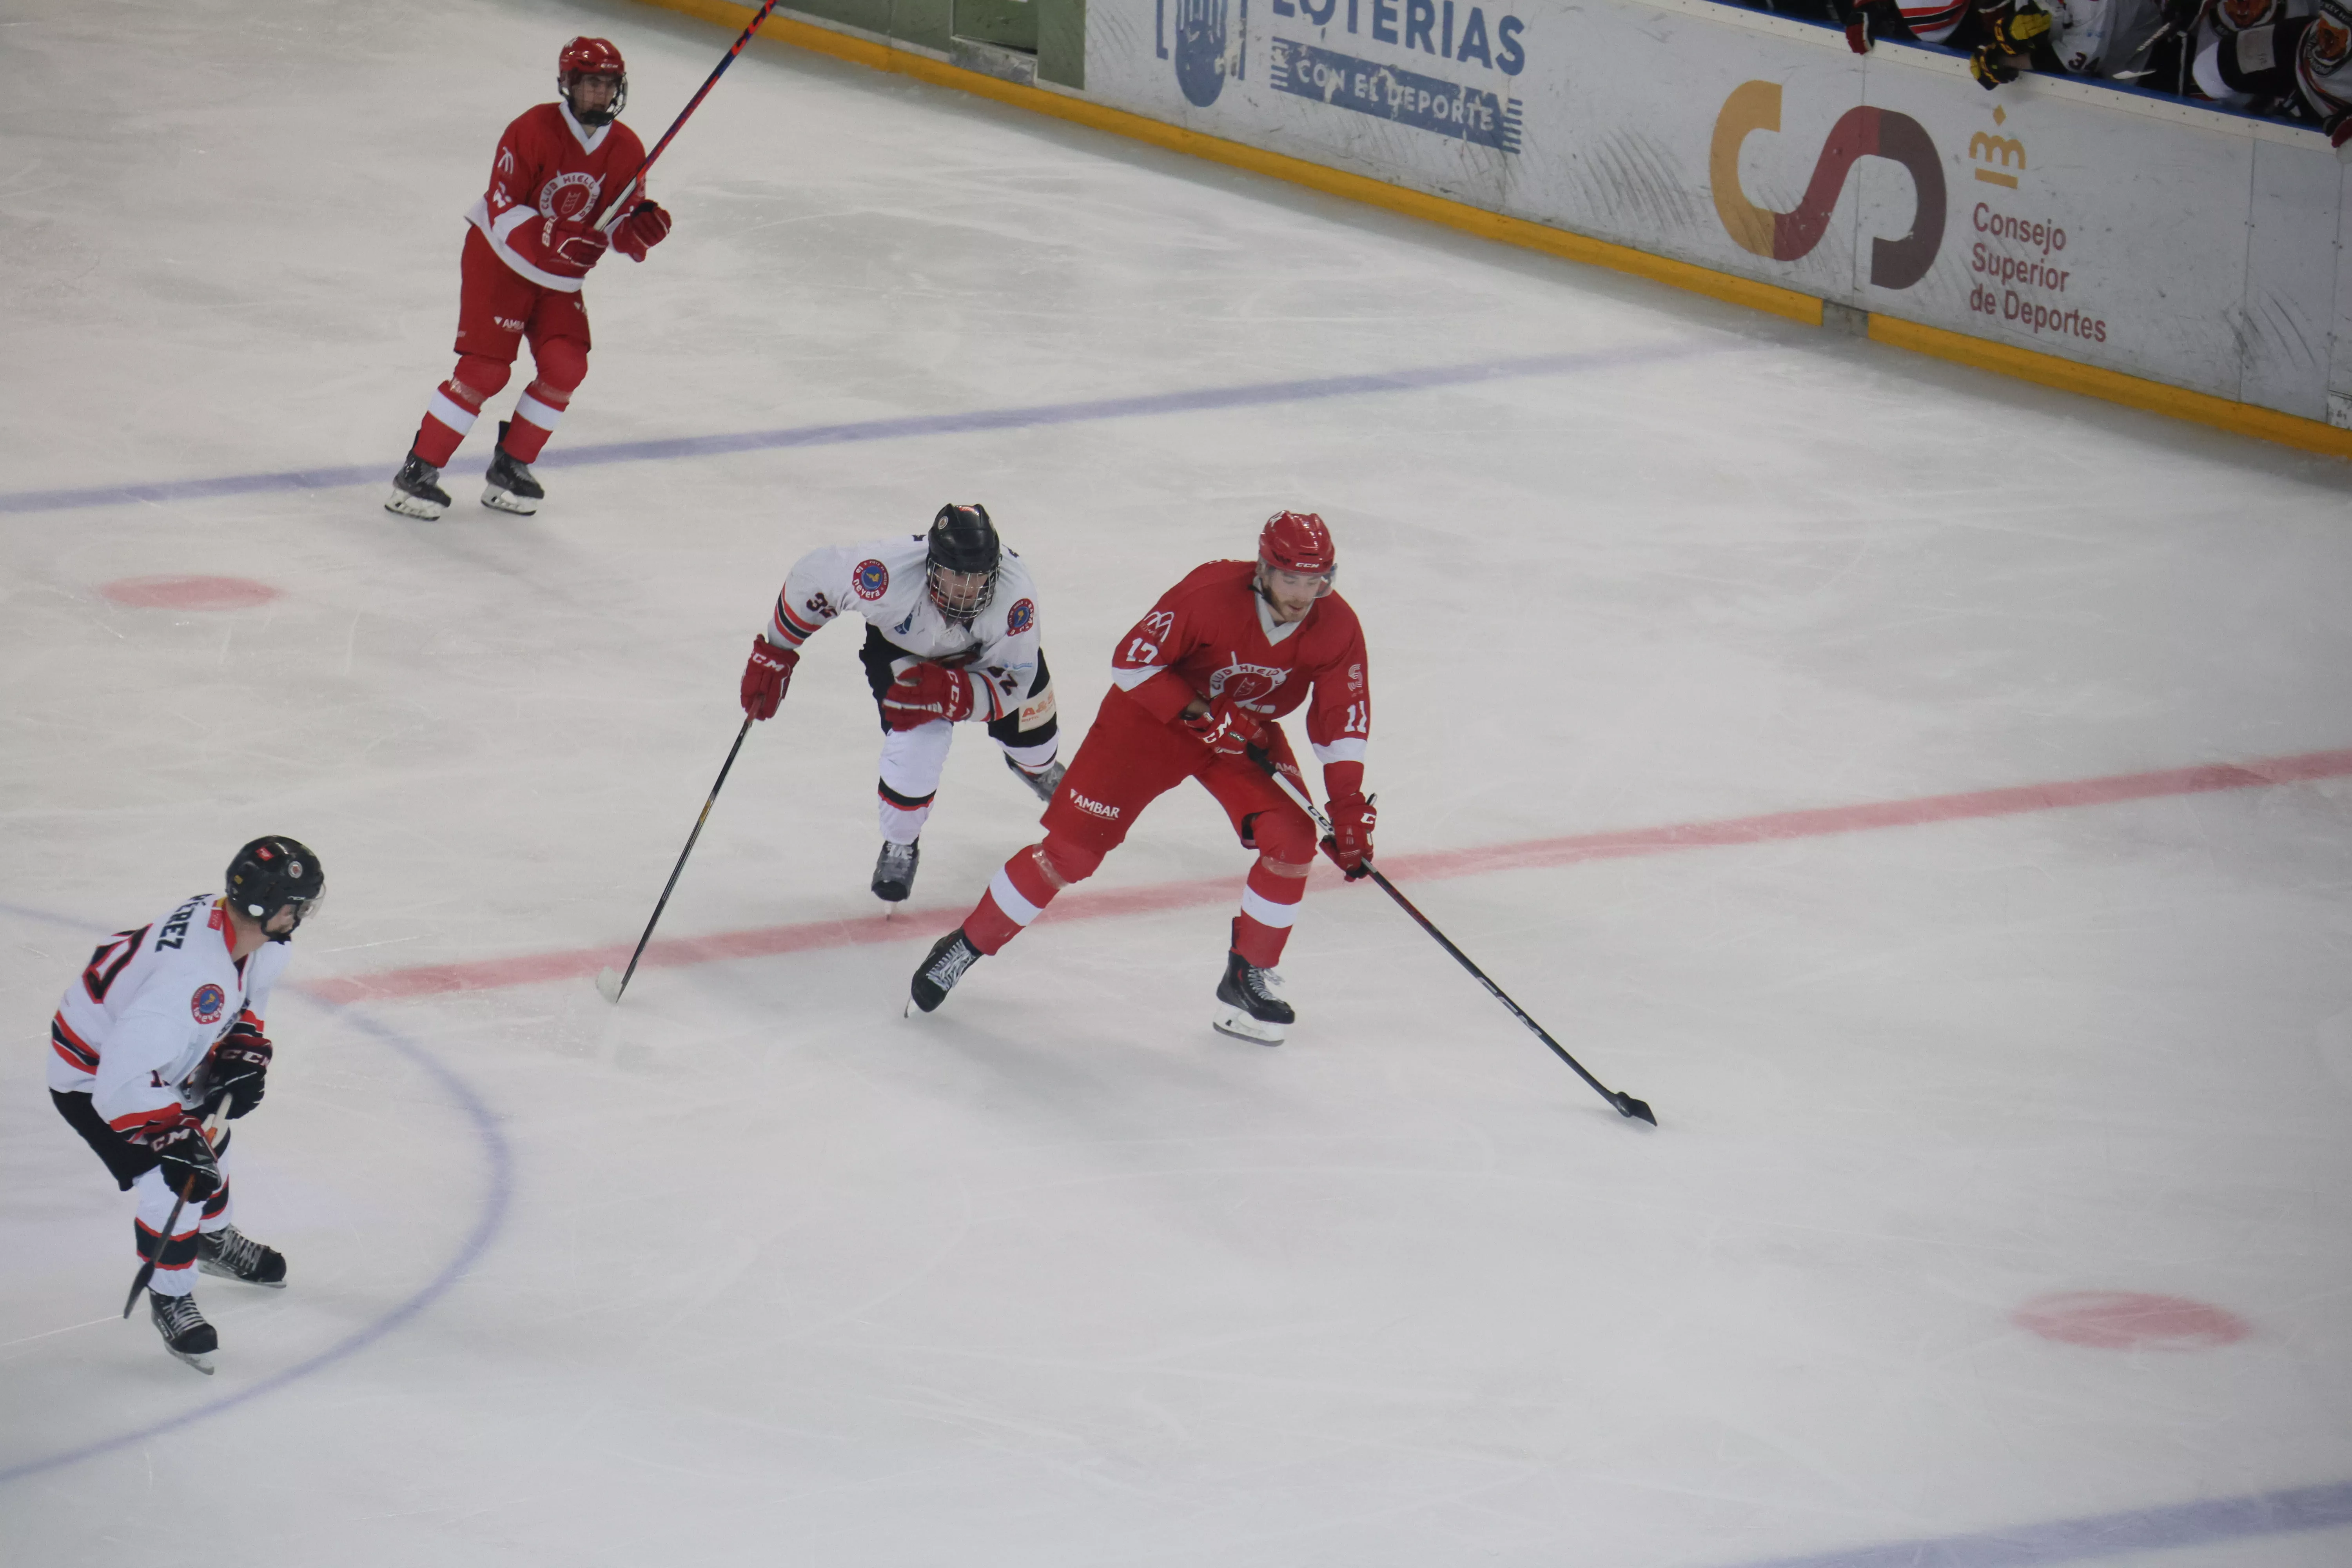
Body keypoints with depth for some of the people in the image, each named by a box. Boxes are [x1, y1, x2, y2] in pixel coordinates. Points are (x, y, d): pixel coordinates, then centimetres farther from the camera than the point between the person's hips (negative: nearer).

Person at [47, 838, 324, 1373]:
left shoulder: (231, 919, -14)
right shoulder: (194, 977, -43)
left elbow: (245, 999, 10)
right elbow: (125, 1074, -42)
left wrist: (244, 1053, -4)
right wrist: (171, 1139, -38)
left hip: (154, 1056, 9)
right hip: (91, 1073, -9)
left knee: (207, 1140, 25)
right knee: (174, 1179, -16)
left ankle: (214, 1239, 54)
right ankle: (169, 1298, 8)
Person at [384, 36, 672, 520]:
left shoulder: (626, 150, -4)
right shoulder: (534, 130, -20)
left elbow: (621, 230, -1)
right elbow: (504, 209, -23)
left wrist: (642, 226, -26)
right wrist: (555, 240, -37)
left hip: (561, 279, 6)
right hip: (499, 261, -6)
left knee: (565, 367, -9)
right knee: (486, 368, -13)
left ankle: (509, 468, 6)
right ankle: (418, 470, -8)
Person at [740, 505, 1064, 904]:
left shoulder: (1014, 593, -42)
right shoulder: (887, 574, -45)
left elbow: (1009, 687, -32)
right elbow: (811, 578, -26)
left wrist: (949, 692, -51)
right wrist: (774, 655, -14)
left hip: (987, 649, 2)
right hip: (902, 645, -2)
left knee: (1032, 733, 14)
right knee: (916, 748, -21)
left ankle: (1035, 766, 57)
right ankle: (900, 846, 11)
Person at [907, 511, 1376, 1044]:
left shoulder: (1336, 628, -18)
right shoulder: (1211, 593, -31)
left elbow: (1343, 719, -9)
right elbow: (1132, 660, -24)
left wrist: (1348, 806, -17)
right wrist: (1200, 713, -30)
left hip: (1248, 732, 4)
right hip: (1154, 715, -4)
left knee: (1293, 839, -16)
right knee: (1073, 845, -9)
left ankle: (1250, 977, 2)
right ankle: (968, 945, 8)